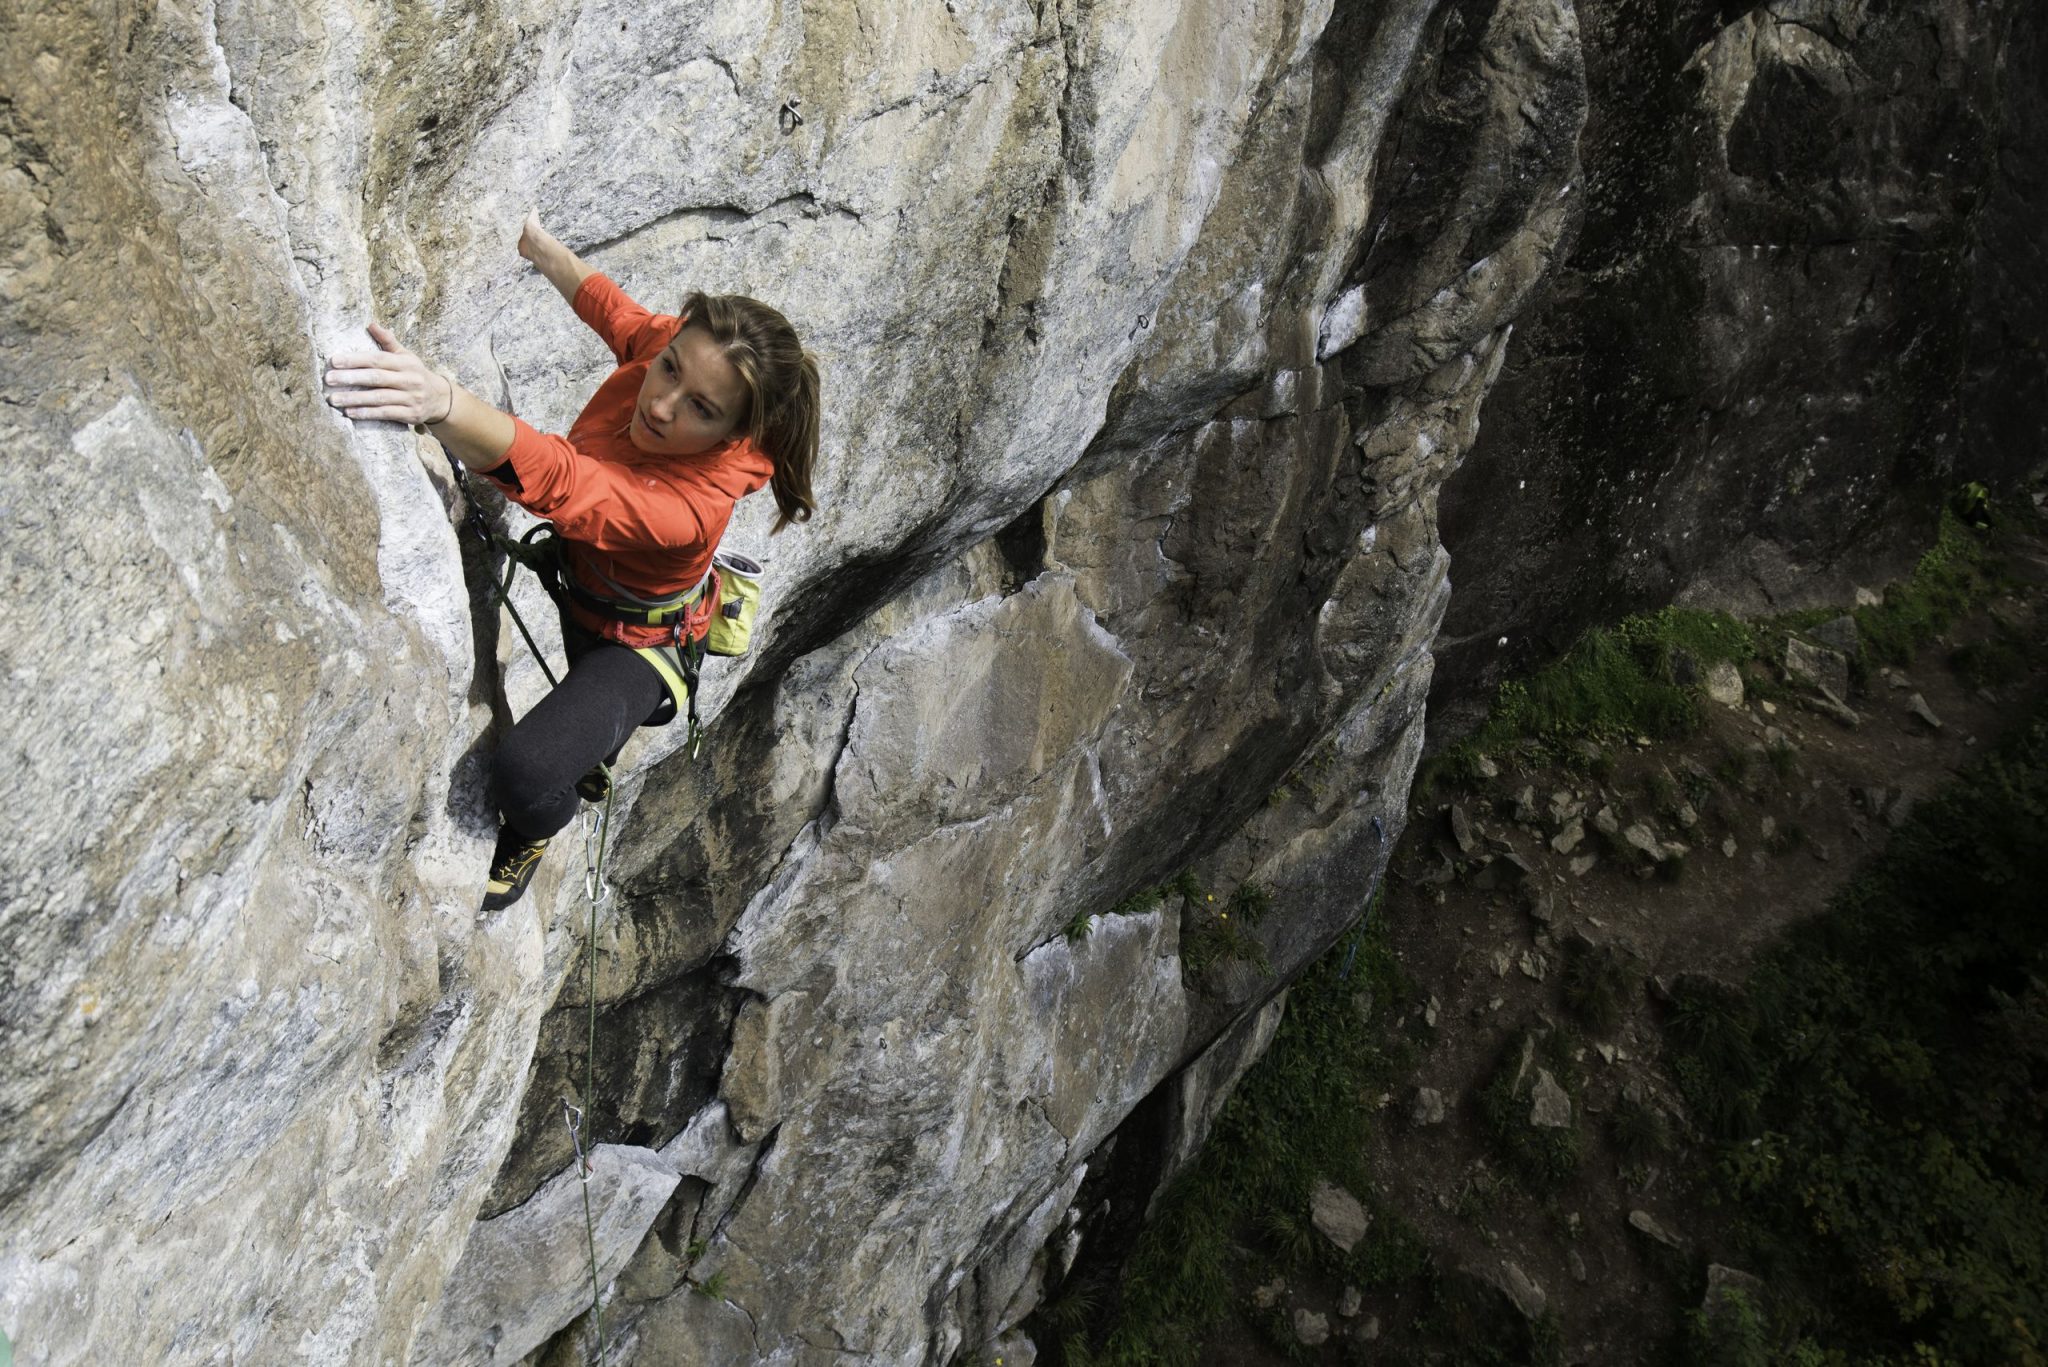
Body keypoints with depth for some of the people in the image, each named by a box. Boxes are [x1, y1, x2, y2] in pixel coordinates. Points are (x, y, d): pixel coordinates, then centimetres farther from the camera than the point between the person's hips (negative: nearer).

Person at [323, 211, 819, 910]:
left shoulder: (691, 506, -44)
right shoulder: (661, 341, -24)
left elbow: (556, 483, -58)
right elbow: (610, 306, 0)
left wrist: (442, 403, -73)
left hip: (633, 643, -8)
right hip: (572, 571, 8)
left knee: (524, 774, -26)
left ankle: (527, 840, 15)